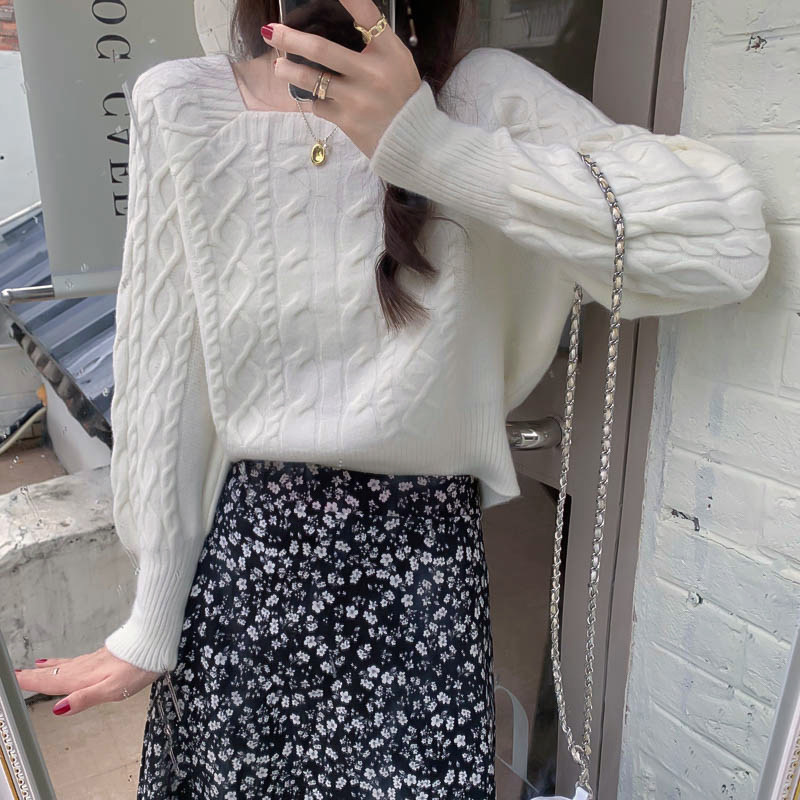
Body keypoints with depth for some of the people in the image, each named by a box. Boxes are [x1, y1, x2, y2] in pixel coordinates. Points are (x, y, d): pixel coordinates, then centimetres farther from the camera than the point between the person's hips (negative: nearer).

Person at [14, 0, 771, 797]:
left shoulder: (485, 95, -7)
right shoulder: (179, 104, -4)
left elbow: (728, 238, -21)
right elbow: (159, 388, -4)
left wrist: (426, 145, -29)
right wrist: (149, 632, 1)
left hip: (422, 563, 0)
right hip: (241, 555, 2)